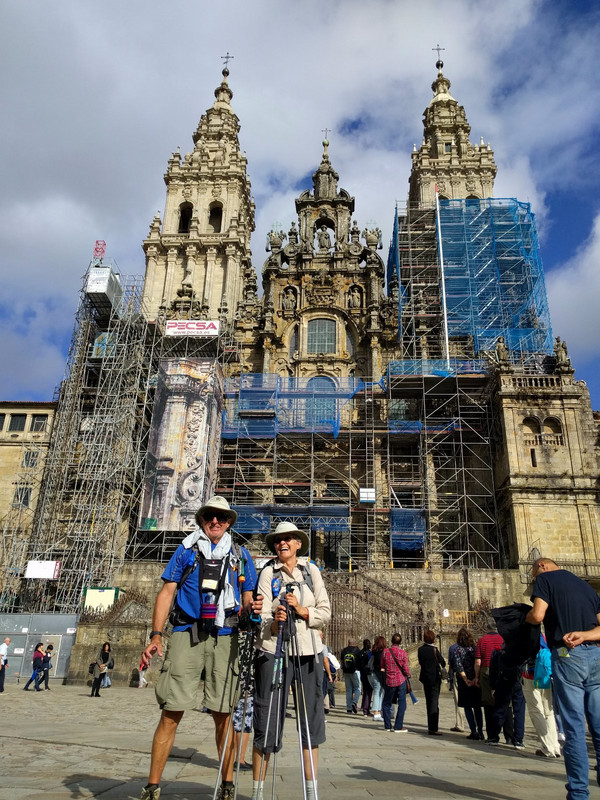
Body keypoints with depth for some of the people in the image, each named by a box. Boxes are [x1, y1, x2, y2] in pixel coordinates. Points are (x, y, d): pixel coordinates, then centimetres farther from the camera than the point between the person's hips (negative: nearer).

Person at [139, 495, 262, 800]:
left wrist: (251, 607, -10)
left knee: (223, 715, 5)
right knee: (171, 712, -3)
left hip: (224, 638, 1)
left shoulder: (241, 555, 14)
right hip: (186, 634, -1)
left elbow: (247, 598, 14)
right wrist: (156, 635, -4)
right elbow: (167, 592, 5)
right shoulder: (186, 549, 10)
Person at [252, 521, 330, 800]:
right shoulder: (268, 573, 1)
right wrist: (273, 624, -28)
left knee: (311, 720, 7)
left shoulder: (311, 570, 8)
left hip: (308, 651, 2)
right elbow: (262, 615, -8)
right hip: (273, 651, -2)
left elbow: (325, 612, 4)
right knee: (267, 719, 1)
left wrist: (303, 612, -13)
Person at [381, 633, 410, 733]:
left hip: (389, 681, 2)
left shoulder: (385, 651, -7)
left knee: (386, 703, 15)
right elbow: (406, 668, -9)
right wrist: (408, 676, 12)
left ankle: (388, 726, 18)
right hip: (401, 680, -2)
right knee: (402, 704, 7)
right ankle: (398, 727, 5)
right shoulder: (403, 653, -12)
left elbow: (382, 665, 5)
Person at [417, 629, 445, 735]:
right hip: (435, 678, -5)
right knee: (434, 702, -2)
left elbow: (420, 662, 7)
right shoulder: (434, 650, -17)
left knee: (429, 702, 16)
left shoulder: (420, 650, -2)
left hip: (425, 678, 5)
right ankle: (433, 728, -6)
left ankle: (431, 727, 24)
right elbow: (443, 663, -7)